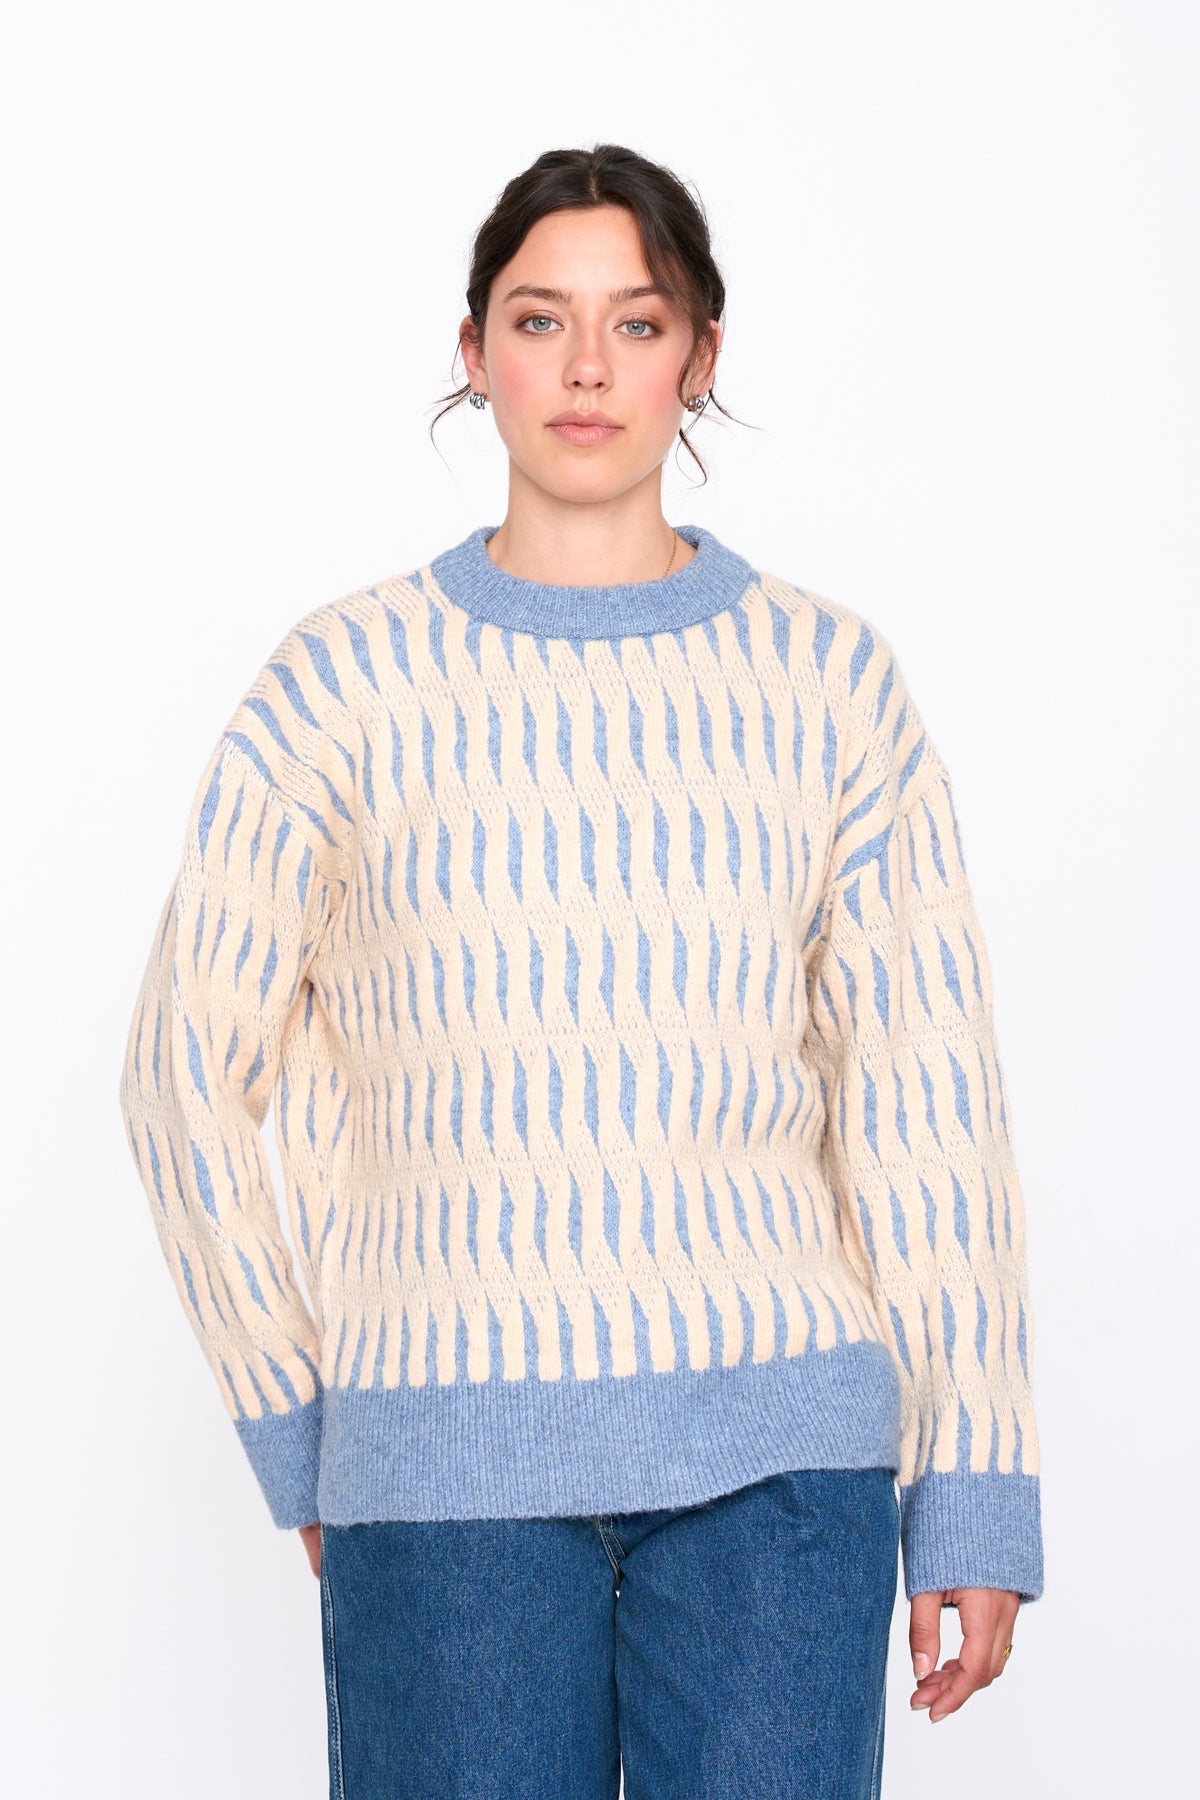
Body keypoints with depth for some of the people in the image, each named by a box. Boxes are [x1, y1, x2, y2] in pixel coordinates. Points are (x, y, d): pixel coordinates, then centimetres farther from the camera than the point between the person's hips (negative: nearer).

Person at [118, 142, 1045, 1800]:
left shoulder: (830, 682, 5)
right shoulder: (350, 683, 2)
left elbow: (925, 1098, 4)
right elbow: (190, 1072, 7)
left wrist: (975, 1496, 2)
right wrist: (295, 1440, 6)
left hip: (776, 1458, 1)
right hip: (452, 1460, -1)